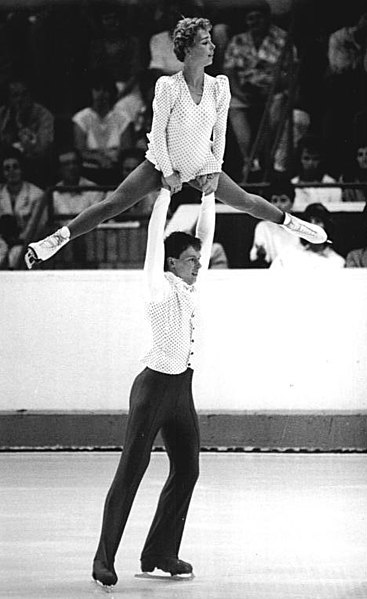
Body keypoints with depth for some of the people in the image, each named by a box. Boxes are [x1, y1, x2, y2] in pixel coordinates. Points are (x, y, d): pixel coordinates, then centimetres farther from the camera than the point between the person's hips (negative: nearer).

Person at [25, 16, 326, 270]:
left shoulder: (219, 87, -11)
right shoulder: (168, 86, -23)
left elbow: (220, 134, 0)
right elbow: (158, 133, -16)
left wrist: (214, 172, -2)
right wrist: (168, 174, -12)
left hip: (202, 166, 4)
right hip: (163, 164, -4)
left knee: (246, 201, 13)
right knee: (113, 204, -13)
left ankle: (291, 223, 36)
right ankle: (57, 239, -15)